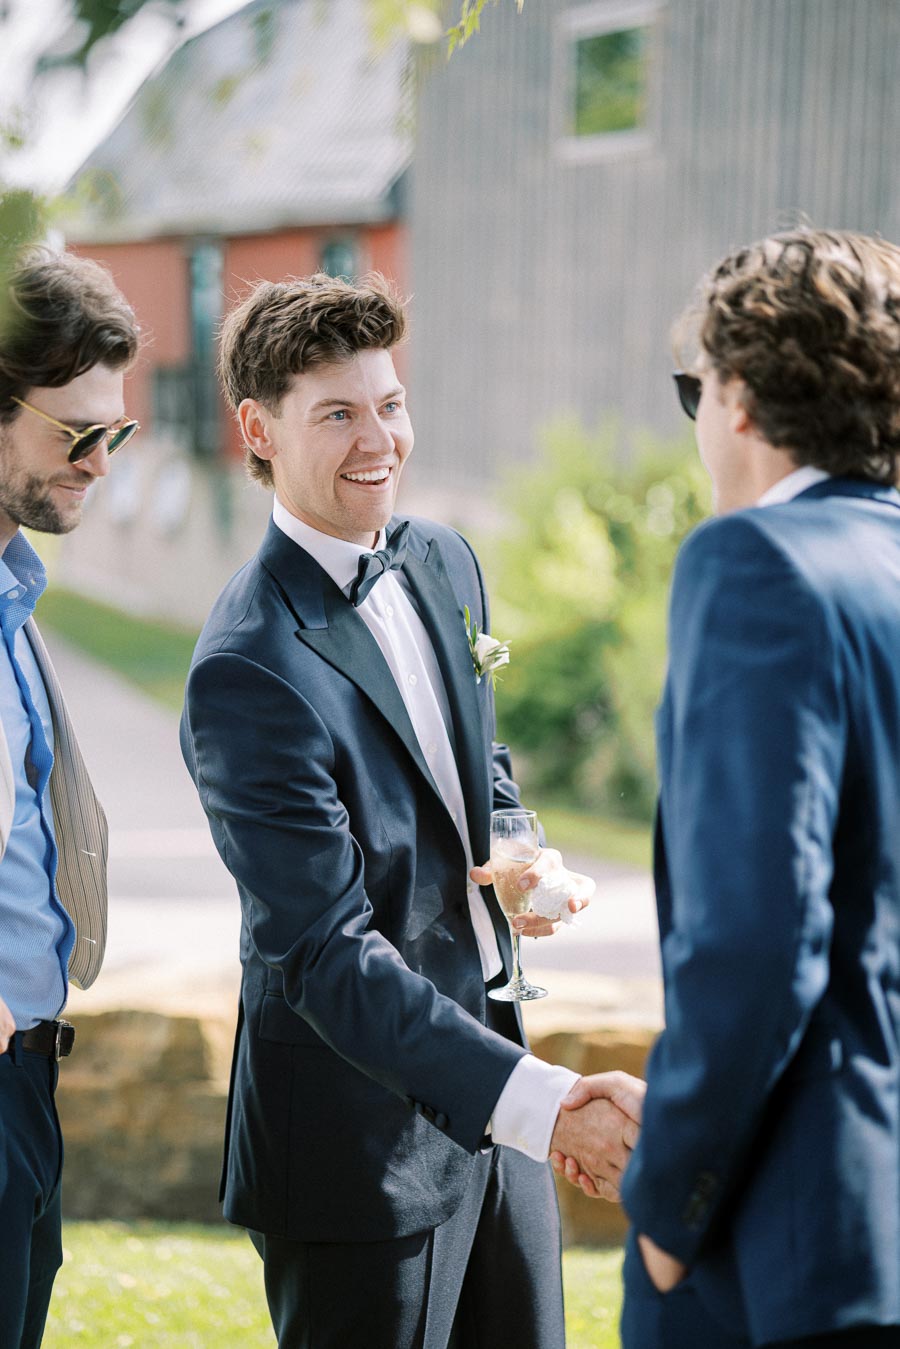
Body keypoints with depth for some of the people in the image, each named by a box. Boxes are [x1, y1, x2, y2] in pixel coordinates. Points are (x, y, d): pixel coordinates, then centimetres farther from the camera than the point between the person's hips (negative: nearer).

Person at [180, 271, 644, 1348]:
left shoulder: (444, 563, 5)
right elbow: (325, 953, -26)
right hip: (357, 1128, -8)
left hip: (486, 1084, 8)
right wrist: (542, 1105, -34)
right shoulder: (247, 671, -22)